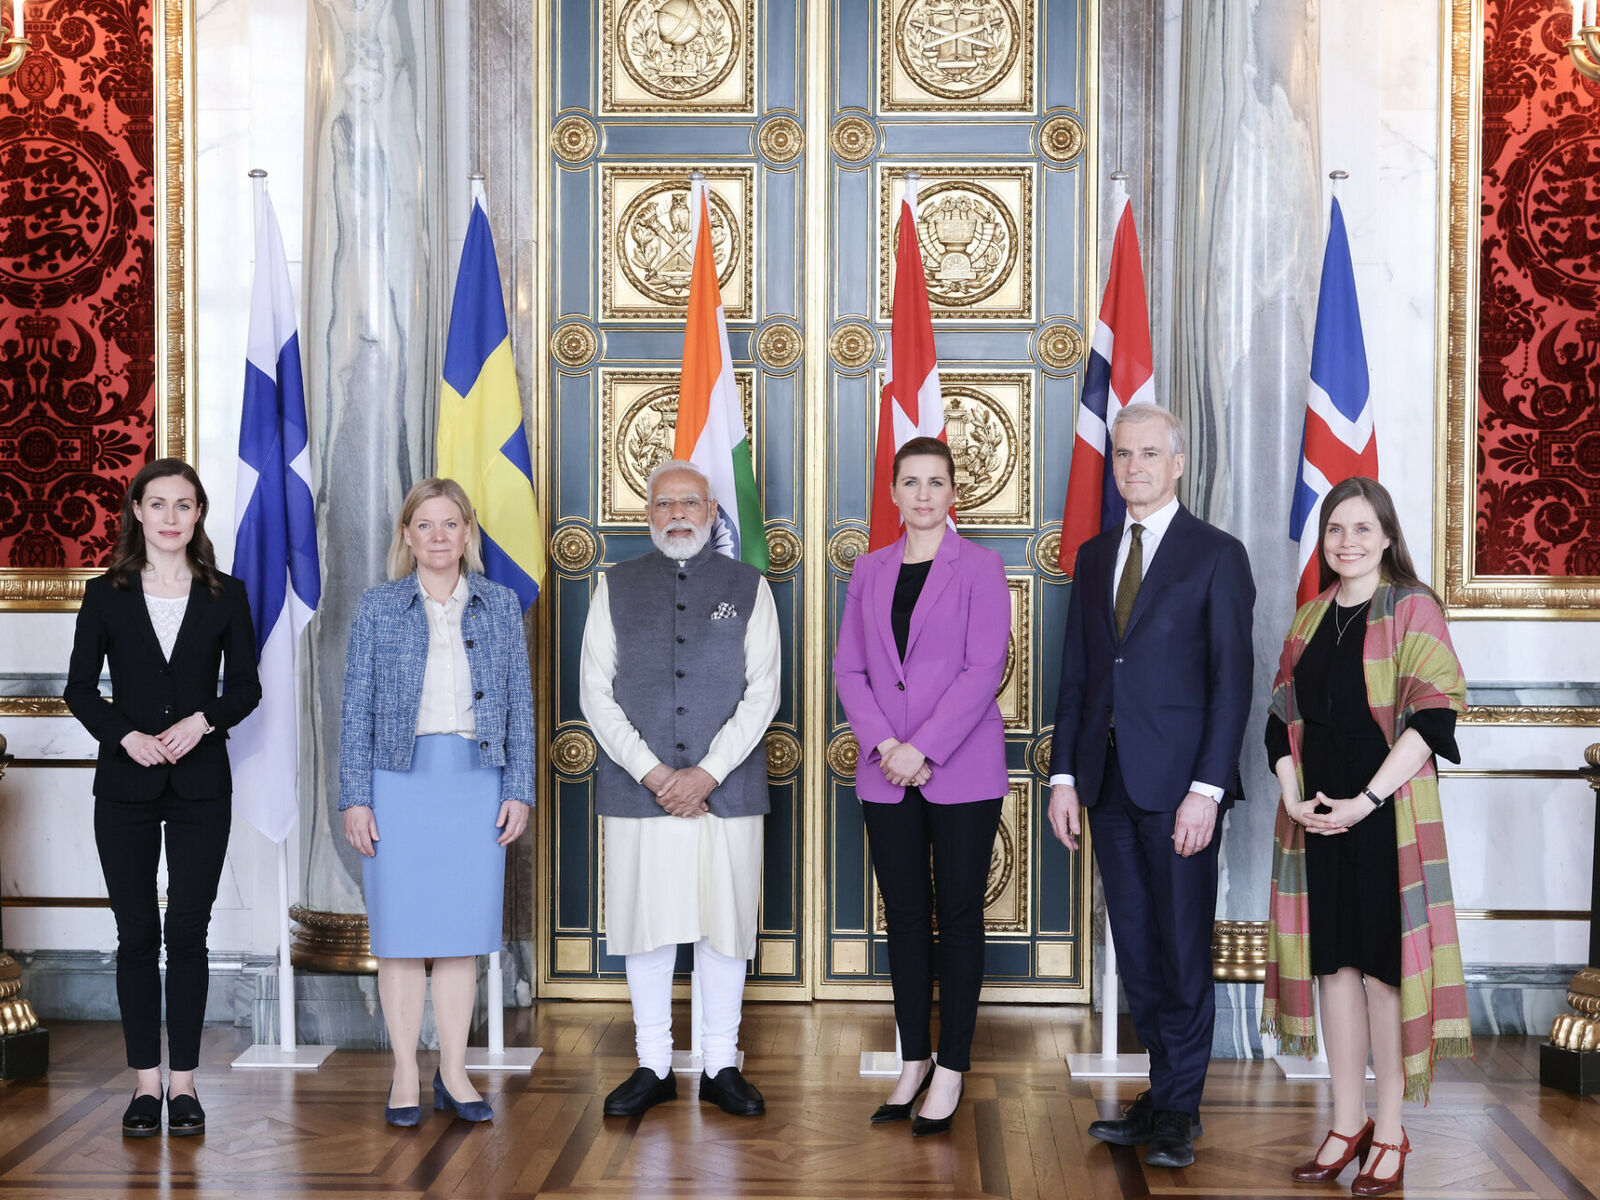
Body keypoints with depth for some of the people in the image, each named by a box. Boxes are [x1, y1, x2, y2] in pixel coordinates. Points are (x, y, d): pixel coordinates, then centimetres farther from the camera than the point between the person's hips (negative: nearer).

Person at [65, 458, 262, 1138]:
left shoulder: (225, 596, 4)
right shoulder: (106, 597, 4)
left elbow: (246, 687, 5)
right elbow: (79, 688, 3)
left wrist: (202, 720, -14)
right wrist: (127, 736, -13)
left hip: (200, 785, 0)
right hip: (126, 783, 0)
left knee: (187, 933, 2)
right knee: (137, 935, 4)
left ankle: (184, 1081, 10)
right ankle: (146, 1082, 12)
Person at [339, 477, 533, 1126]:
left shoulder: (500, 604, 8)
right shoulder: (378, 606, 3)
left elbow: (519, 703, 8)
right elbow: (357, 707, 2)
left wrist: (518, 790, 2)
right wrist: (355, 798, -4)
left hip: (476, 783, 1)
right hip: (400, 782, -1)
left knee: (463, 930, 5)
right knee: (401, 931, 2)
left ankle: (454, 1072, 15)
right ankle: (405, 1077, 12)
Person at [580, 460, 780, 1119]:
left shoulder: (748, 587, 5)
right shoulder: (616, 587, 7)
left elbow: (762, 691, -2)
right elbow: (595, 691, 1)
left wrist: (708, 772, -12)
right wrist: (651, 772, -10)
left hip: (726, 790, 0)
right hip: (637, 789, 1)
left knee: (724, 926, 5)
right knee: (646, 927, 6)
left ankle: (721, 1066, 17)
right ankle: (653, 1067, 18)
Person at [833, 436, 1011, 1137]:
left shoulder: (979, 568, -2)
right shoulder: (870, 571, 10)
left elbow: (984, 669, -10)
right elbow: (848, 668, 7)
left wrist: (924, 749, -16)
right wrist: (883, 745, -8)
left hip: (961, 772, -4)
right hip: (886, 776, 4)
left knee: (959, 916, 3)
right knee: (904, 916, 9)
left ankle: (952, 1067, 12)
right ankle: (914, 1059, 20)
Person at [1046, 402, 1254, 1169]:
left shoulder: (1217, 556, -2)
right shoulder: (1094, 555, 14)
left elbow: (1232, 681, -7)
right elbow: (1076, 675, 13)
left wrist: (1207, 789, -14)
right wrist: (1064, 775, 5)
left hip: (1178, 785, -5)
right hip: (1108, 784, 5)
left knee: (1183, 952, 2)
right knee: (1135, 953, 10)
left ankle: (1177, 1109, 13)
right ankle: (1166, 1093, 21)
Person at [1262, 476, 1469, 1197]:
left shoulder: (1411, 609, -5)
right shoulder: (1310, 619, 13)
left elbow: (1433, 715, -12)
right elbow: (1282, 718, 12)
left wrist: (1367, 800, -16)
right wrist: (1294, 799, -3)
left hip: (1388, 812, -5)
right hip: (1318, 812, 5)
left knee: (1382, 960, -2)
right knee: (1333, 960, 7)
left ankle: (1390, 1132, 10)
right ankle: (1346, 1124, 17)